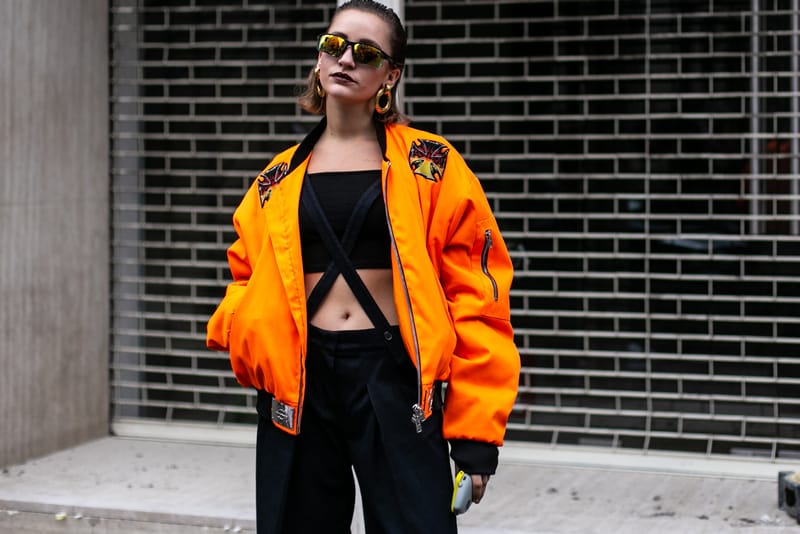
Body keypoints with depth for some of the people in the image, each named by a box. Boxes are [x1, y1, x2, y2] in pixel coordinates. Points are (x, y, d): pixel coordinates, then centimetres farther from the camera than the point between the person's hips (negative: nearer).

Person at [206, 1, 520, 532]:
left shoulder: (430, 167, 0)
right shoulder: (279, 181, 10)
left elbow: (474, 294, -3)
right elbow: (249, 281, 20)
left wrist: (475, 431, -8)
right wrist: (243, 332, -4)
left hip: (395, 380, -3)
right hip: (299, 384, 3)